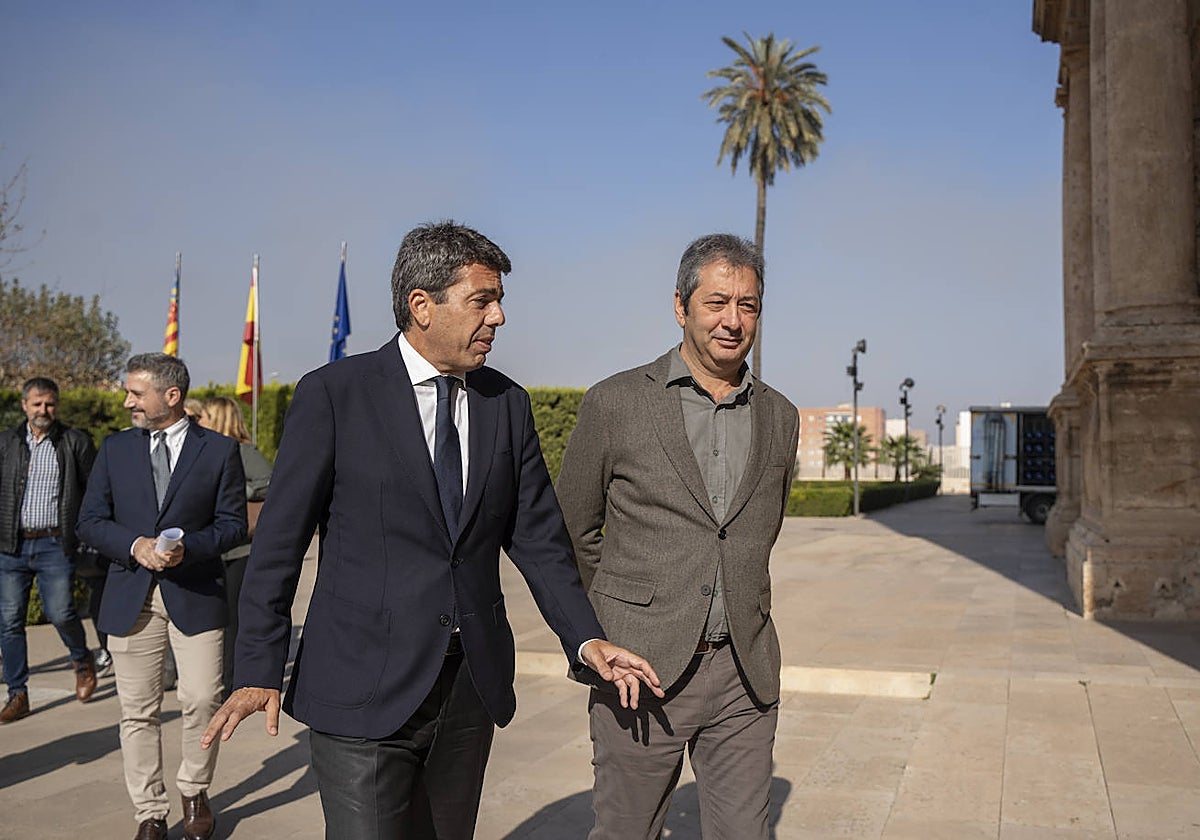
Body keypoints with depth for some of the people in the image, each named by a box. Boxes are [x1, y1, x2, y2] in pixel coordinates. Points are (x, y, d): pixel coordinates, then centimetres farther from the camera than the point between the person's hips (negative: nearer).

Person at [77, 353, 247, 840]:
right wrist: (135, 545, -11)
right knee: (138, 711, 5)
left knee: (203, 700, -4)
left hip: (195, 595, -2)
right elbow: (90, 521, 7)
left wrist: (187, 547, -17)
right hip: (130, 597, 2)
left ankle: (195, 793, 21)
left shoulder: (219, 450, 2)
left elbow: (233, 523, 0)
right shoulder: (115, 449, 10)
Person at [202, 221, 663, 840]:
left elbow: (538, 538, 8)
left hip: (473, 686, 5)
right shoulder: (332, 395, -6)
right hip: (363, 690, -4)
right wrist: (259, 670, -11)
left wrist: (585, 638, -3)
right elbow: (279, 543, -6)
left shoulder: (506, 404, 6)